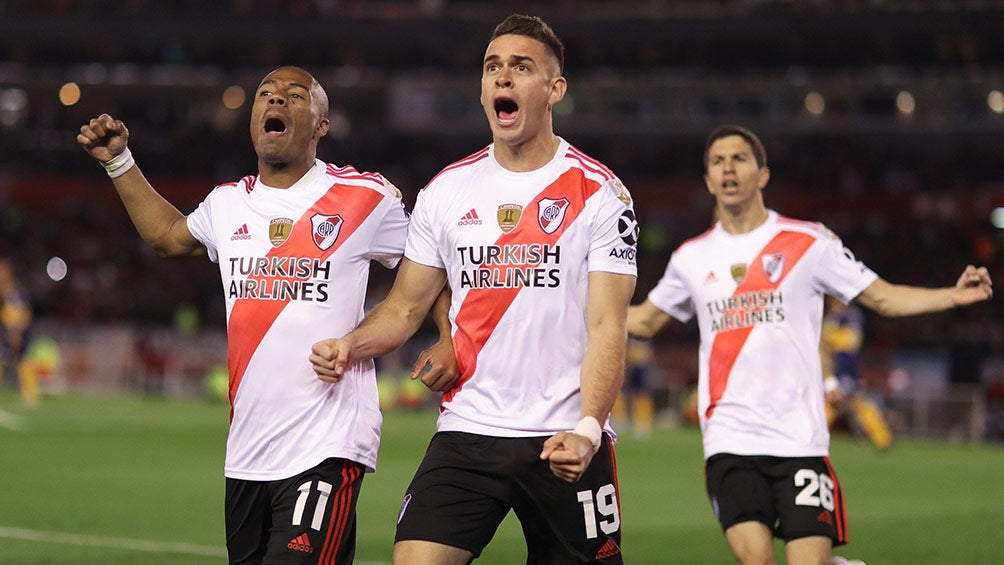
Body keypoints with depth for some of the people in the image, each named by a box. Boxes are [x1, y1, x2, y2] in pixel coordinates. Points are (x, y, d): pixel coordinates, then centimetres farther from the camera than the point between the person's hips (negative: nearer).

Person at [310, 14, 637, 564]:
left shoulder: (599, 192, -2)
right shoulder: (446, 190, 9)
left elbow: (606, 328, -8)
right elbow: (405, 307, 16)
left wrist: (586, 430, -22)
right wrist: (350, 346, -6)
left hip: (564, 441, -2)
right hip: (465, 432, 2)